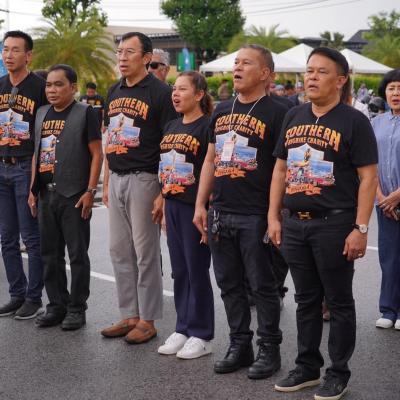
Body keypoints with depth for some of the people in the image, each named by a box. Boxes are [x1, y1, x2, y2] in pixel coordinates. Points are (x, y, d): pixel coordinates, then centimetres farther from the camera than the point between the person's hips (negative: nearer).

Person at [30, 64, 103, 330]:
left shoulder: (85, 113, -6)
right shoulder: (42, 114, 13)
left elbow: (97, 154, -8)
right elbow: (37, 153, 18)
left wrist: (90, 191, -14)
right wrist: (33, 190, 12)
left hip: (74, 196, -6)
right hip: (47, 195, 7)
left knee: (77, 254, 2)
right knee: (50, 254, 12)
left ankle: (77, 309, 11)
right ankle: (56, 306, 23)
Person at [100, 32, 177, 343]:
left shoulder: (160, 93, -10)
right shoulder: (114, 92, 13)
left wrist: (164, 192, -18)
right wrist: (106, 183, 15)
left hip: (143, 179, -8)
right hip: (116, 179, 8)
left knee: (145, 252, 0)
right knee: (119, 251, 12)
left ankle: (147, 320, 10)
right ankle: (129, 315, 22)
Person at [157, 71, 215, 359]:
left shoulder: (207, 127, -11)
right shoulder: (171, 128, 13)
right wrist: (163, 206, 14)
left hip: (195, 207, -7)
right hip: (172, 206, 7)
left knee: (197, 271, 0)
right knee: (179, 271, 13)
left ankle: (201, 335, 11)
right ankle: (183, 329, 23)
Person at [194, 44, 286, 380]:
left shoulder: (275, 113, -5)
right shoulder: (222, 111, 14)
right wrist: (201, 204, 11)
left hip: (255, 217, -6)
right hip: (220, 214, 6)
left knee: (263, 285, 3)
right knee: (229, 284, 12)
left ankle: (269, 349, 15)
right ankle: (240, 345, 24)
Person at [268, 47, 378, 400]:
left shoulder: (354, 121, -6)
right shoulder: (294, 117, 11)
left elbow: (368, 177, -9)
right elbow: (280, 169, 16)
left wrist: (360, 228, -15)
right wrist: (273, 217, 10)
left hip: (334, 224, -5)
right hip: (295, 224, 6)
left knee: (339, 301, 5)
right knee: (306, 300, 15)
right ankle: (307, 367, 27)